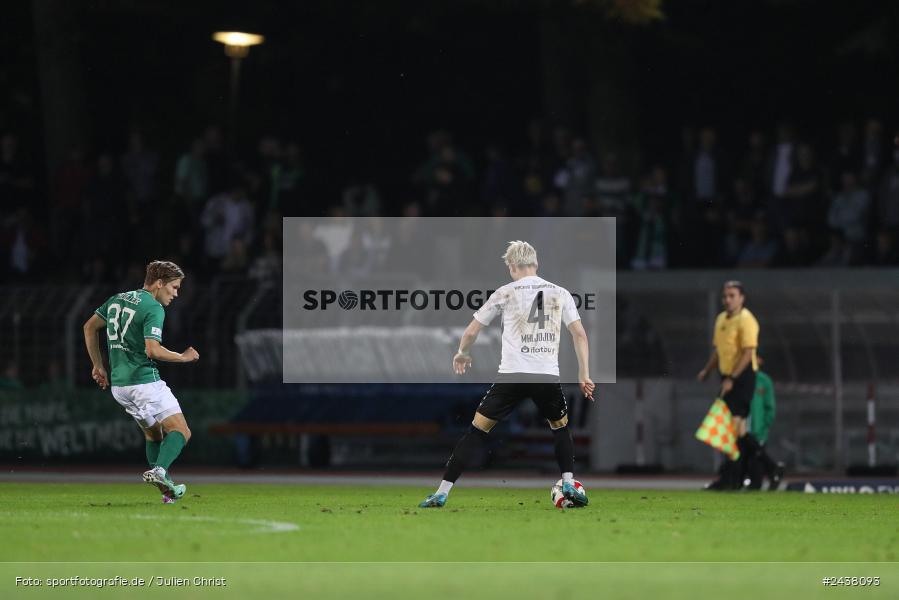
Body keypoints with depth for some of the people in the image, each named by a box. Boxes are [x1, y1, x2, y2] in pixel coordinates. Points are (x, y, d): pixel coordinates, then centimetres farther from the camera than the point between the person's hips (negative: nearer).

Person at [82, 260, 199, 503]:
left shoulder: (117, 299, 13)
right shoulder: (153, 308, -12)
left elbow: (90, 327, 21)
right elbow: (153, 350, -23)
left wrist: (98, 365, 26)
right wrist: (183, 357, -7)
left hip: (118, 385, 8)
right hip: (145, 381, -8)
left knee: (153, 433, 21)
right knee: (181, 431, -6)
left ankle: (167, 488, 17)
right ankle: (159, 471, -30)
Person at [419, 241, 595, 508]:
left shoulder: (506, 293, 7)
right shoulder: (560, 294, 11)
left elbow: (472, 331, 13)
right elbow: (579, 334, 6)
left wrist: (462, 354, 33)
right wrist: (584, 375, 11)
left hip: (512, 375, -1)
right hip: (548, 376, 1)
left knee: (477, 430, 5)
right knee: (560, 426, 27)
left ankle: (442, 493, 1)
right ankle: (569, 484, 9)